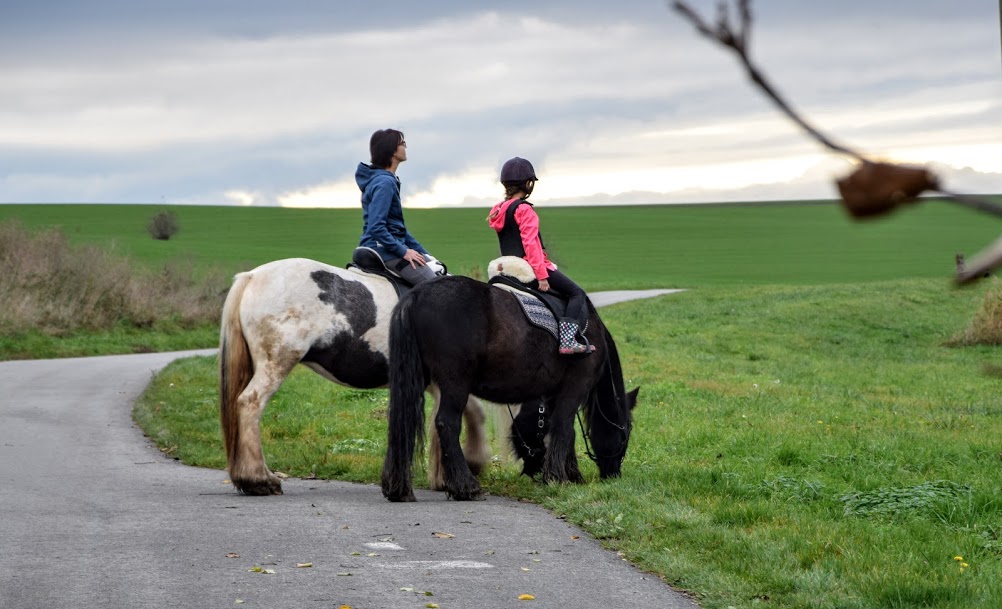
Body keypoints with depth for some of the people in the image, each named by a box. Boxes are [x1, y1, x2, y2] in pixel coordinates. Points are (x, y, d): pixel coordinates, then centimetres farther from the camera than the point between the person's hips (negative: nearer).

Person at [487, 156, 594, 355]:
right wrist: (541, 275, -22)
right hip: (531, 266, -9)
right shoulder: (524, 209, -15)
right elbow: (530, 243, -22)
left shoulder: (499, 210, 12)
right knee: (576, 293, -4)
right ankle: (568, 339, -20)